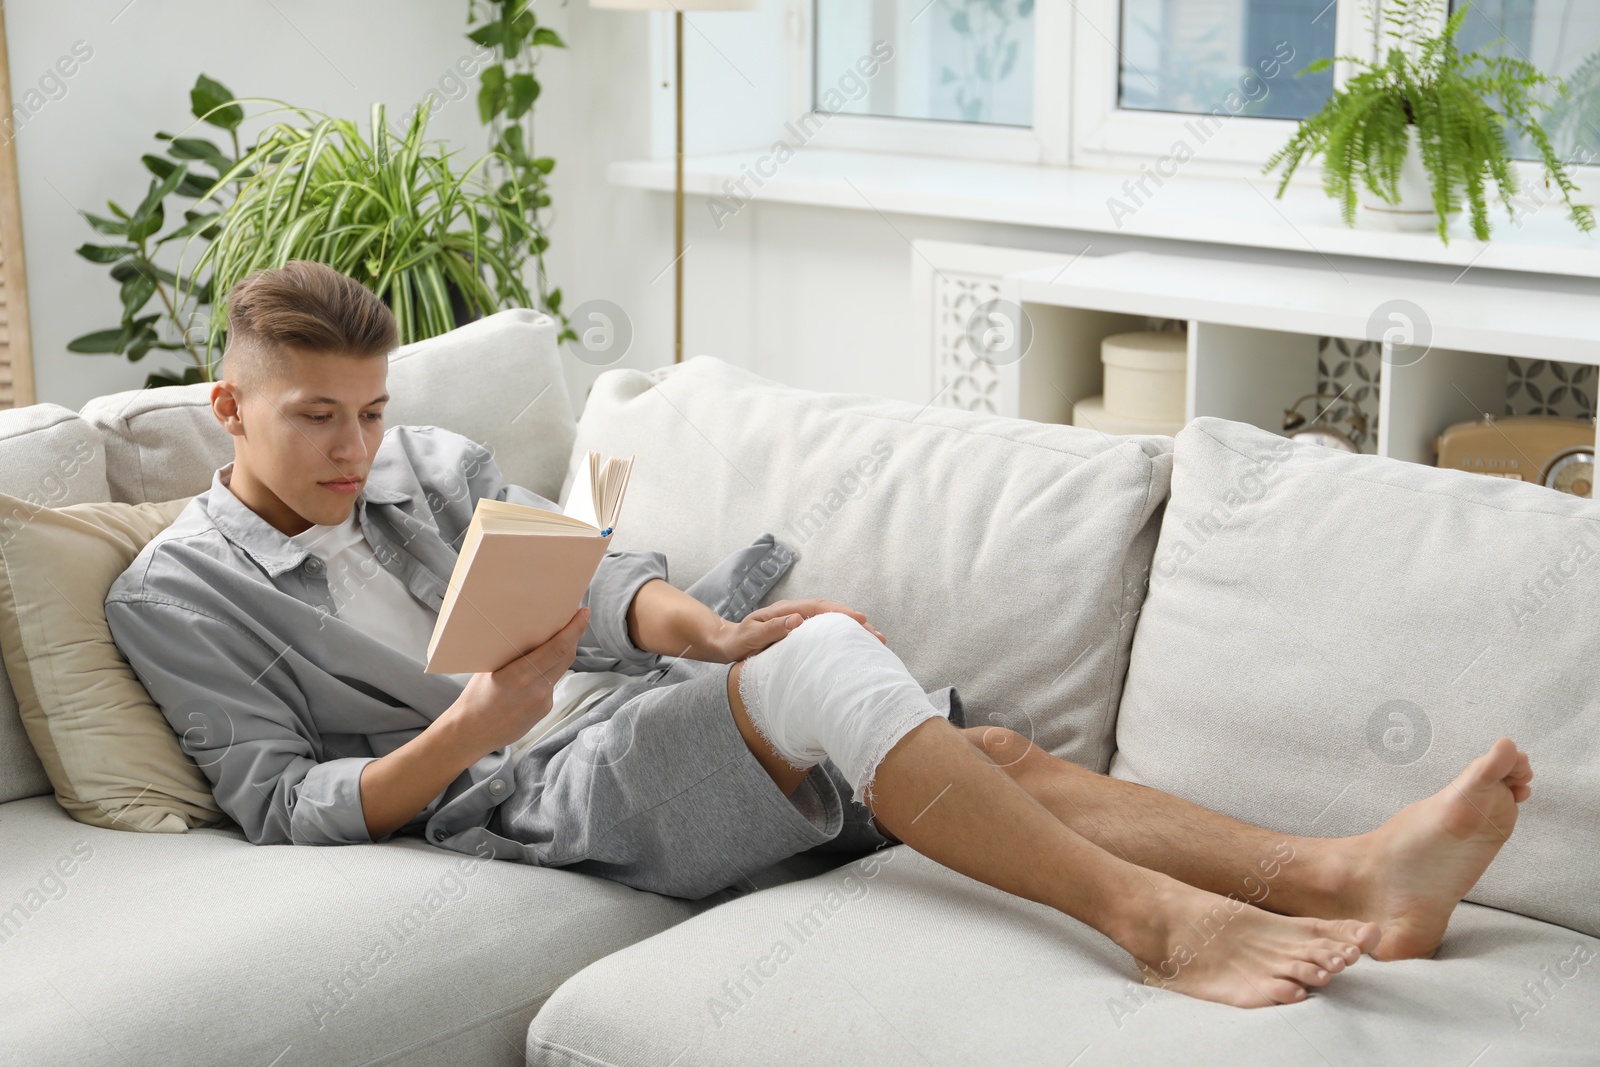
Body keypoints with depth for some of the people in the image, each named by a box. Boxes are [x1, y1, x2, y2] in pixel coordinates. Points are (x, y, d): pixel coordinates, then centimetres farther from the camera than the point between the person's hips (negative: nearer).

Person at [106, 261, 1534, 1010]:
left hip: (635, 703, 7)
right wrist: (467, 731, -23)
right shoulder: (176, 597, 1)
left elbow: (597, 575, 7)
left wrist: (701, 627, -17)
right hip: (520, 793, -6)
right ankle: (1156, 920, -36)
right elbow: (281, 803, -7)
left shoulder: (432, 464, 16)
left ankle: (1347, 875, -23)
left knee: (994, 749, -13)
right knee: (820, 656, -32)